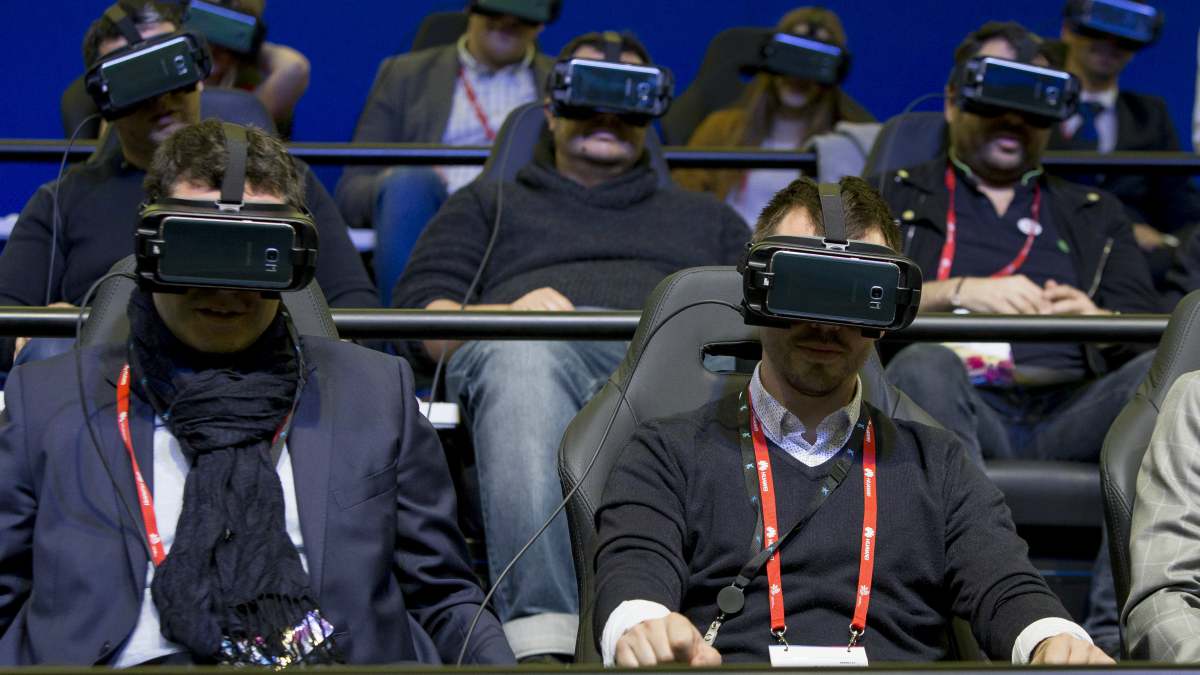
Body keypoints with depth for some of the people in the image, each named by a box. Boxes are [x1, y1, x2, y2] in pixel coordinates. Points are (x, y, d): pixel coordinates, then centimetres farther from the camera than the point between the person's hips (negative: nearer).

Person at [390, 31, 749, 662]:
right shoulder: (488, 203, 36)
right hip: (533, 350, -1)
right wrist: (502, 314, -3)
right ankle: (540, 639, -54)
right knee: (522, 354, -41)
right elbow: (418, 311, 19)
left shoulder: (705, 216, 41)